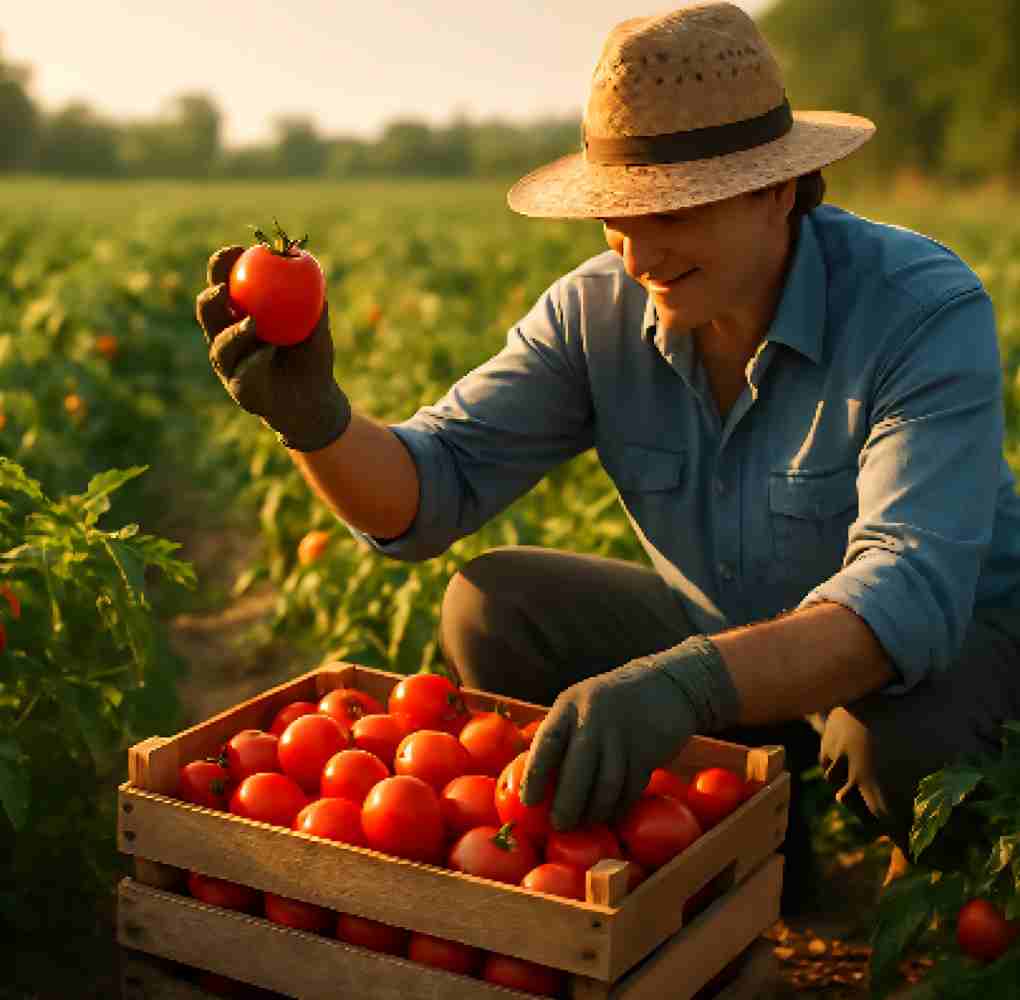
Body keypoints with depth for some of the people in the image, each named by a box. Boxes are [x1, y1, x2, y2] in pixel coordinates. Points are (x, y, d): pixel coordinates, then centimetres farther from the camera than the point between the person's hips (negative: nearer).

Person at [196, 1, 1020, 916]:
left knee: (897, 736, -38)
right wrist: (312, 413, -38)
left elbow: (909, 597, -41)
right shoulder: (596, 311, -14)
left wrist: (688, 683, -57)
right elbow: (427, 494, -16)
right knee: (489, 610, -14)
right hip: (728, 649, 4)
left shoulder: (925, 311, -29)